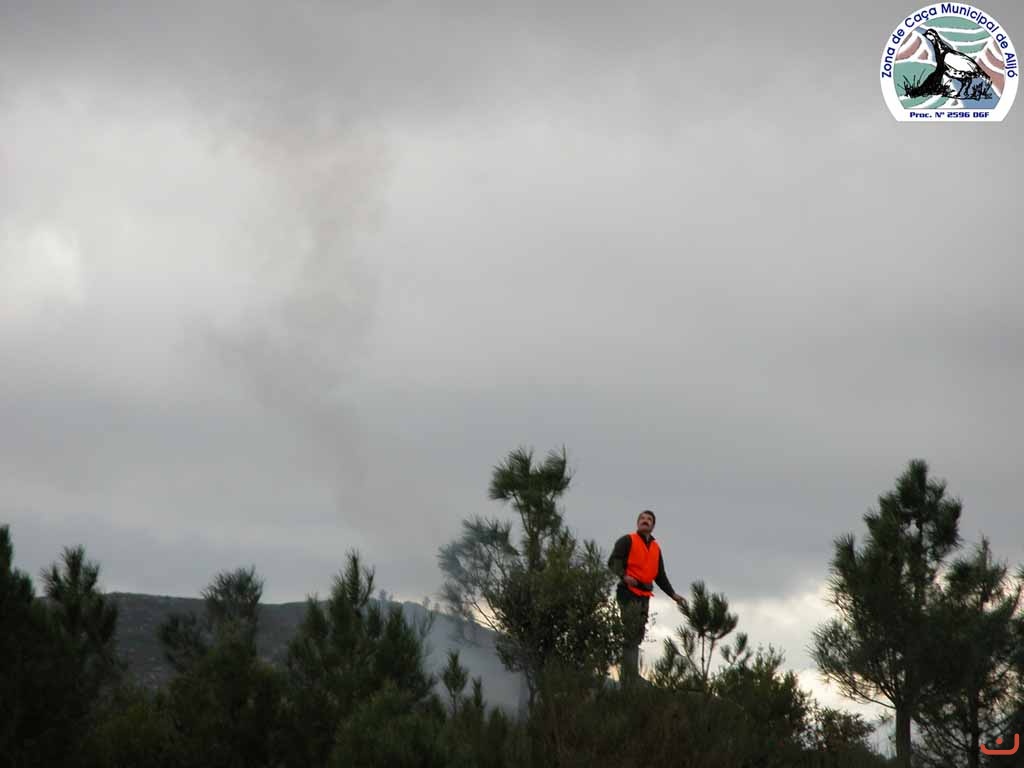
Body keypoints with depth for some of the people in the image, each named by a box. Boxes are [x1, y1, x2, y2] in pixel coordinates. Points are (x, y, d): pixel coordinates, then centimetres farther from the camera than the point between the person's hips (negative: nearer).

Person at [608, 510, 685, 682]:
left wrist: (673, 594, 13)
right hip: (629, 593, -7)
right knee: (630, 635, -13)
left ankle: (627, 677, 9)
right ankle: (631, 677, -18)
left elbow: (660, 576, 24)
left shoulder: (656, 548, 21)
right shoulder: (628, 541, 2)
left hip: (644, 596, 7)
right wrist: (624, 576, -26)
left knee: (637, 637, 6)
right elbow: (613, 561, -8)